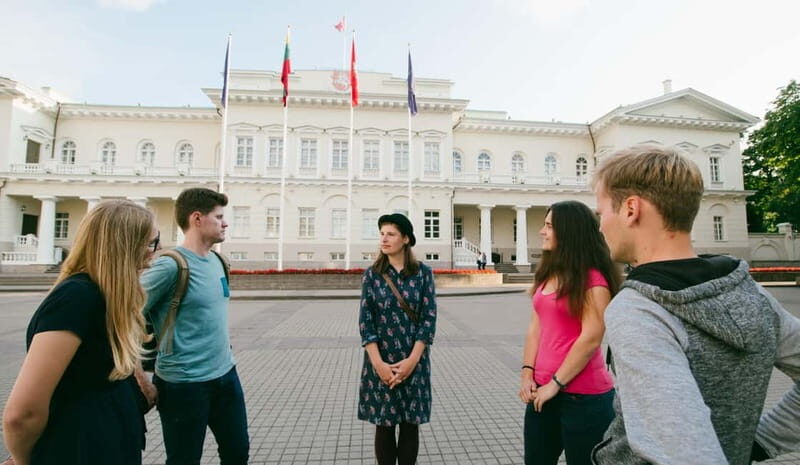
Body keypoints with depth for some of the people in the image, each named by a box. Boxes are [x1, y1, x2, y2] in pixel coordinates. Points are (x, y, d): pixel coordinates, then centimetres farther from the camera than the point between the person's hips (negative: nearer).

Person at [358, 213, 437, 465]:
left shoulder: (423, 273, -3)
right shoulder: (371, 275, -1)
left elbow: (429, 318, -6)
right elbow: (365, 321, -5)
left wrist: (411, 361, -13)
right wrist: (378, 363, -13)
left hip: (414, 361, 0)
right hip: (380, 361, 0)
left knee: (410, 424, 11)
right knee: (384, 424, 11)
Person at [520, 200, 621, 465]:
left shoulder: (592, 279, -13)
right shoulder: (547, 275, 9)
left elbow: (591, 338, -18)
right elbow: (536, 327, 7)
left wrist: (556, 384, -14)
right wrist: (527, 373, -2)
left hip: (583, 395, -7)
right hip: (543, 389, 7)